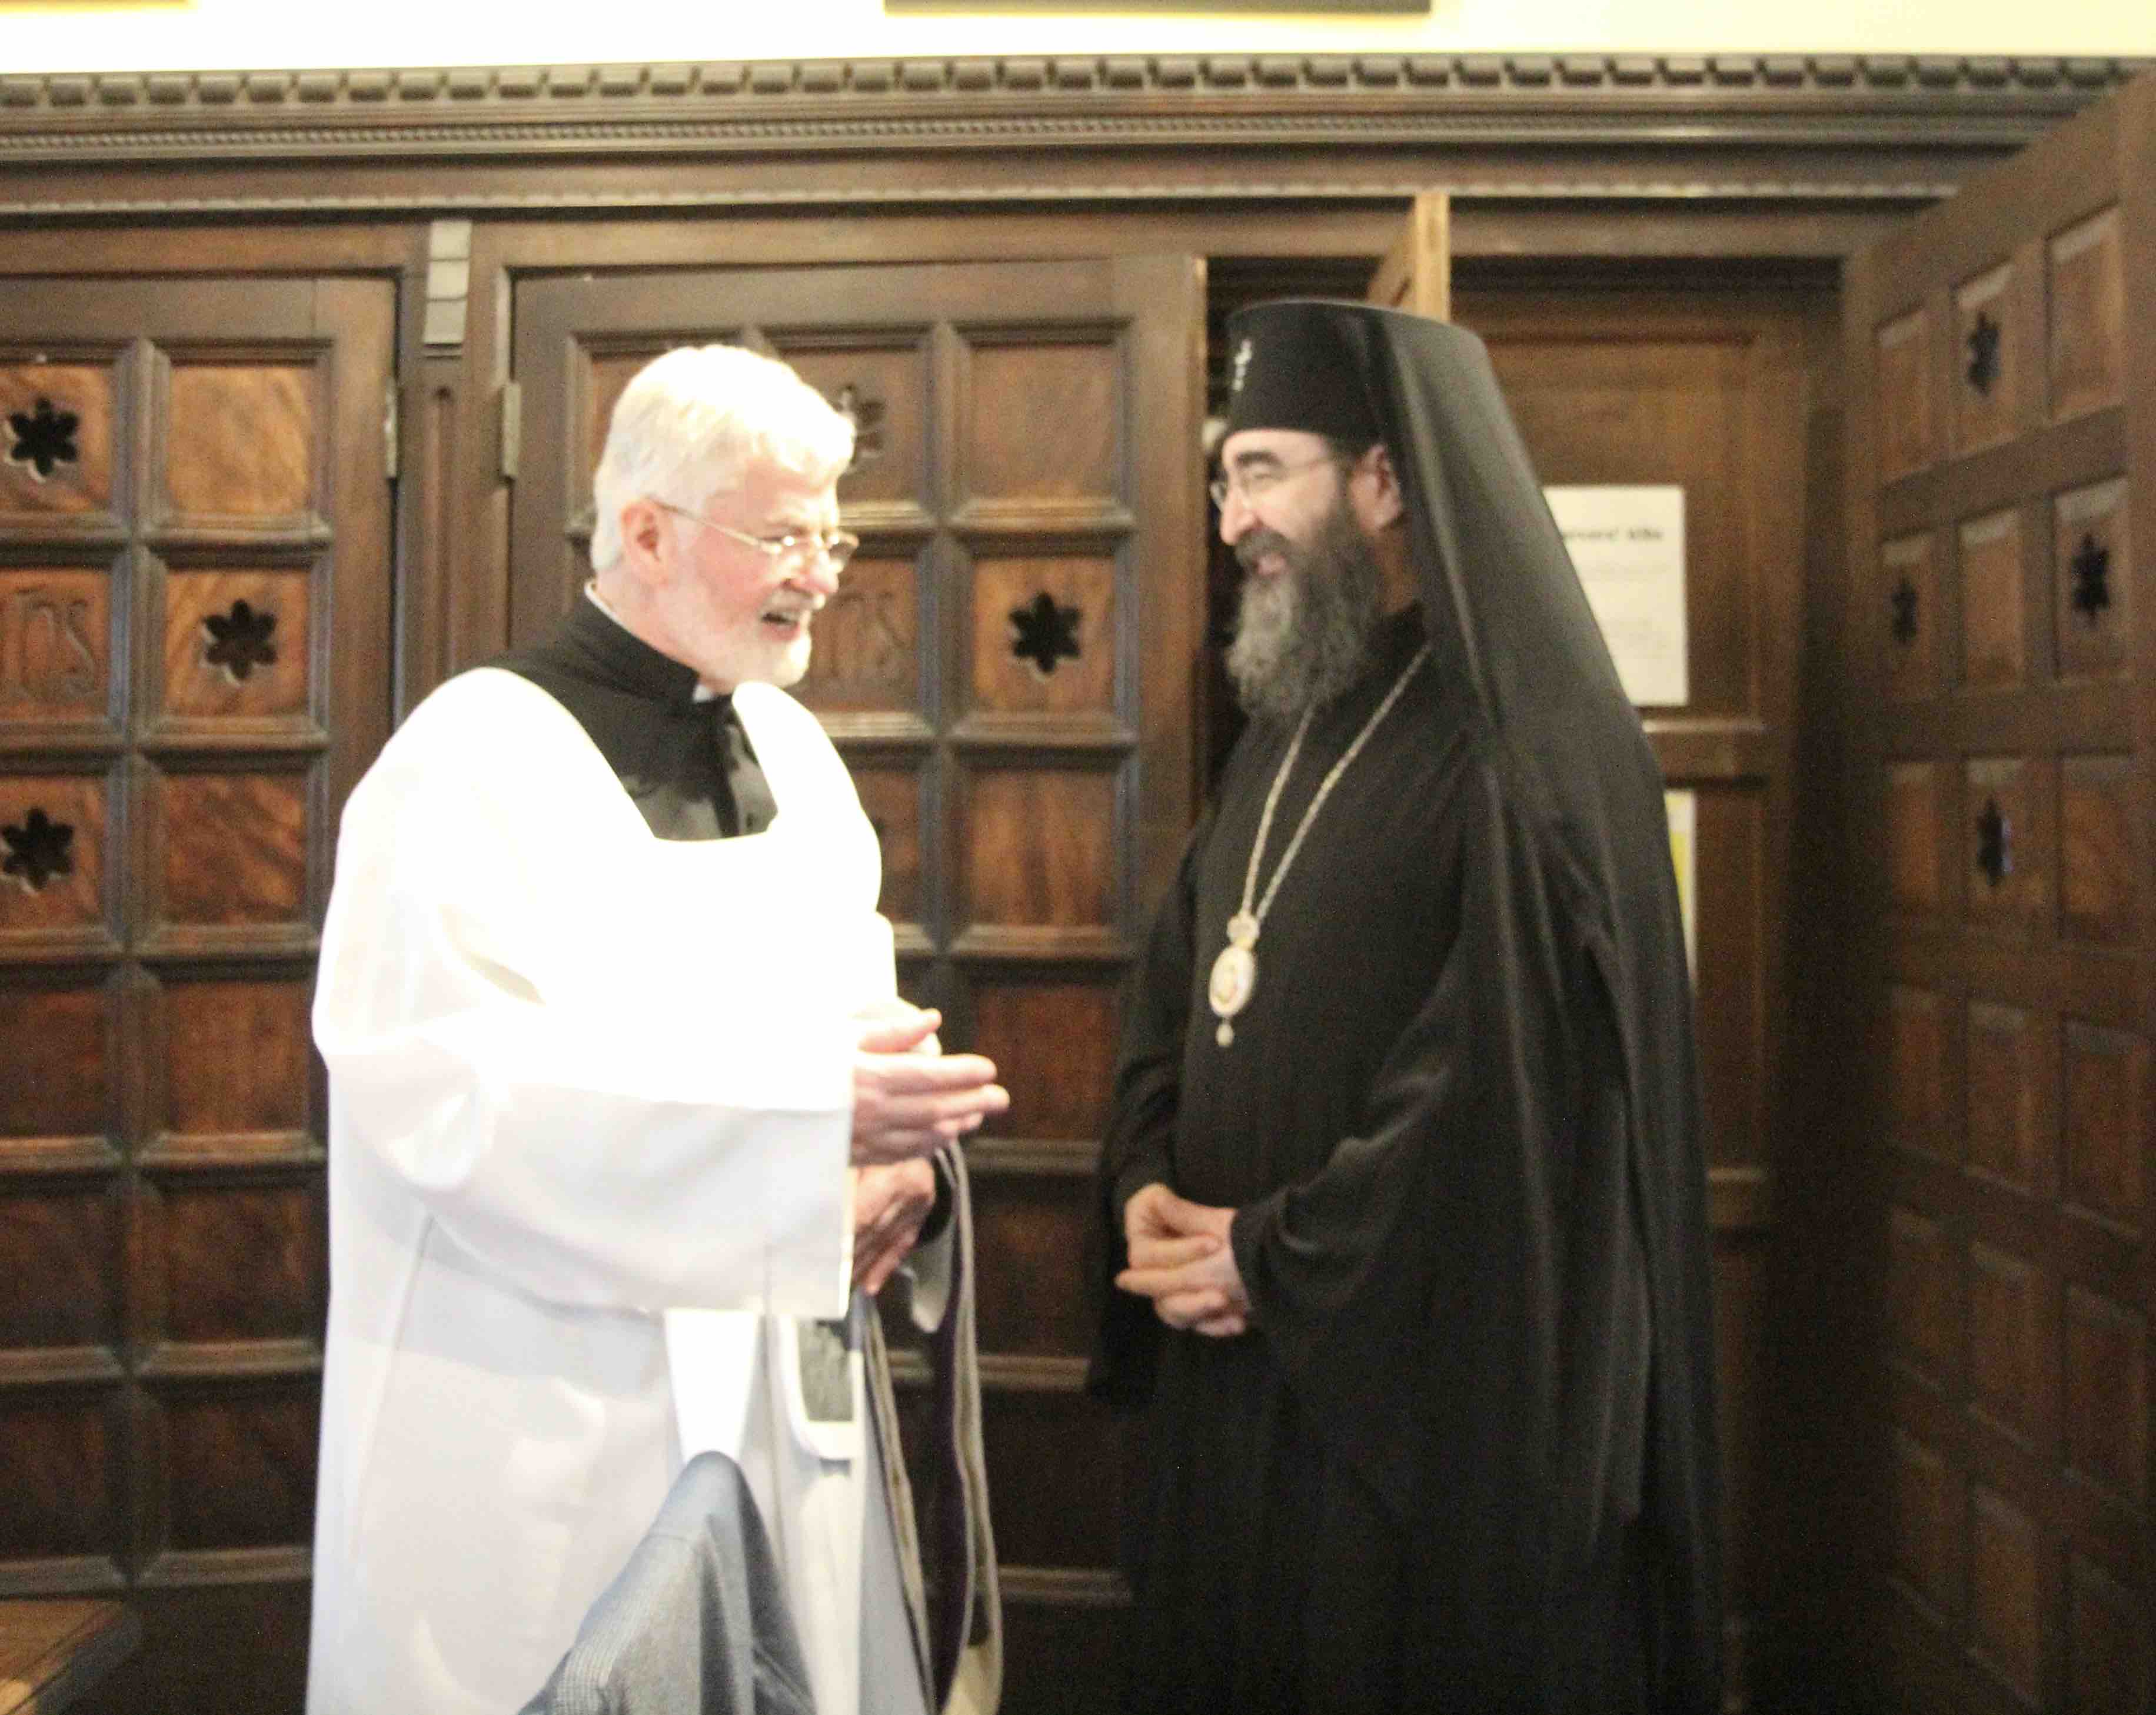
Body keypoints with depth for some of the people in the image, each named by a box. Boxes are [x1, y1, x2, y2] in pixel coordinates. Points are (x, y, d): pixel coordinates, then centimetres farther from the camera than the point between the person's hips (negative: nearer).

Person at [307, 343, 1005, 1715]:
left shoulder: (791, 745, 10)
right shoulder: (480, 763, -12)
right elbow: (448, 1092, -22)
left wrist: (903, 1151, -10)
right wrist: (807, 1115, -27)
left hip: (792, 1398, 7)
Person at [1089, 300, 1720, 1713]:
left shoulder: (1528, 748, -16)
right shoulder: (1290, 732, 12)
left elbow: (1509, 1091, -23)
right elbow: (1176, 996, 12)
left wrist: (1271, 1258, -15)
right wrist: (1147, 1192, -4)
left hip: (1437, 1402, -8)